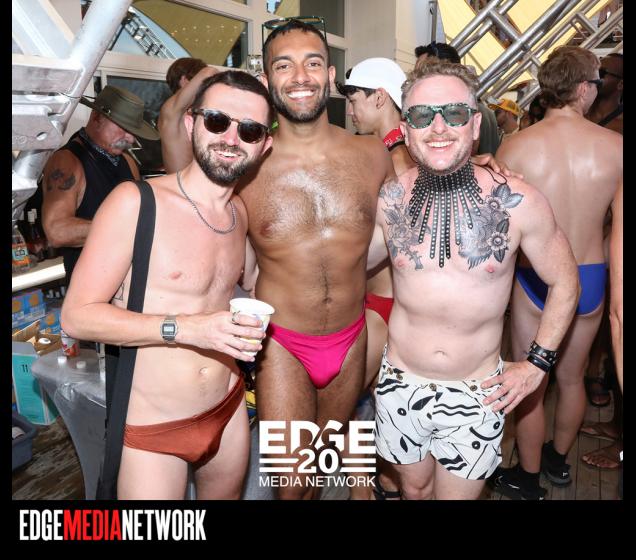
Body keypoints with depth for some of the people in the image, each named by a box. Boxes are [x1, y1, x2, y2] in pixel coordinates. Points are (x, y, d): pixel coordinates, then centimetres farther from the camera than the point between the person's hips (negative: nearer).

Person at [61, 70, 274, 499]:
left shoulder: (241, 212, 2)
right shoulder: (135, 202, -16)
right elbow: (77, 315, -17)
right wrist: (185, 328, -26)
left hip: (230, 412, 6)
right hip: (151, 430, -5)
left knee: (226, 494, 25)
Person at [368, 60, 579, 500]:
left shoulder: (519, 203, -16)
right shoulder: (389, 199, -10)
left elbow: (564, 283, -1)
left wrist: (537, 363, -4)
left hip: (477, 395, -2)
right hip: (401, 385, 3)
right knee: (414, 488, 24)